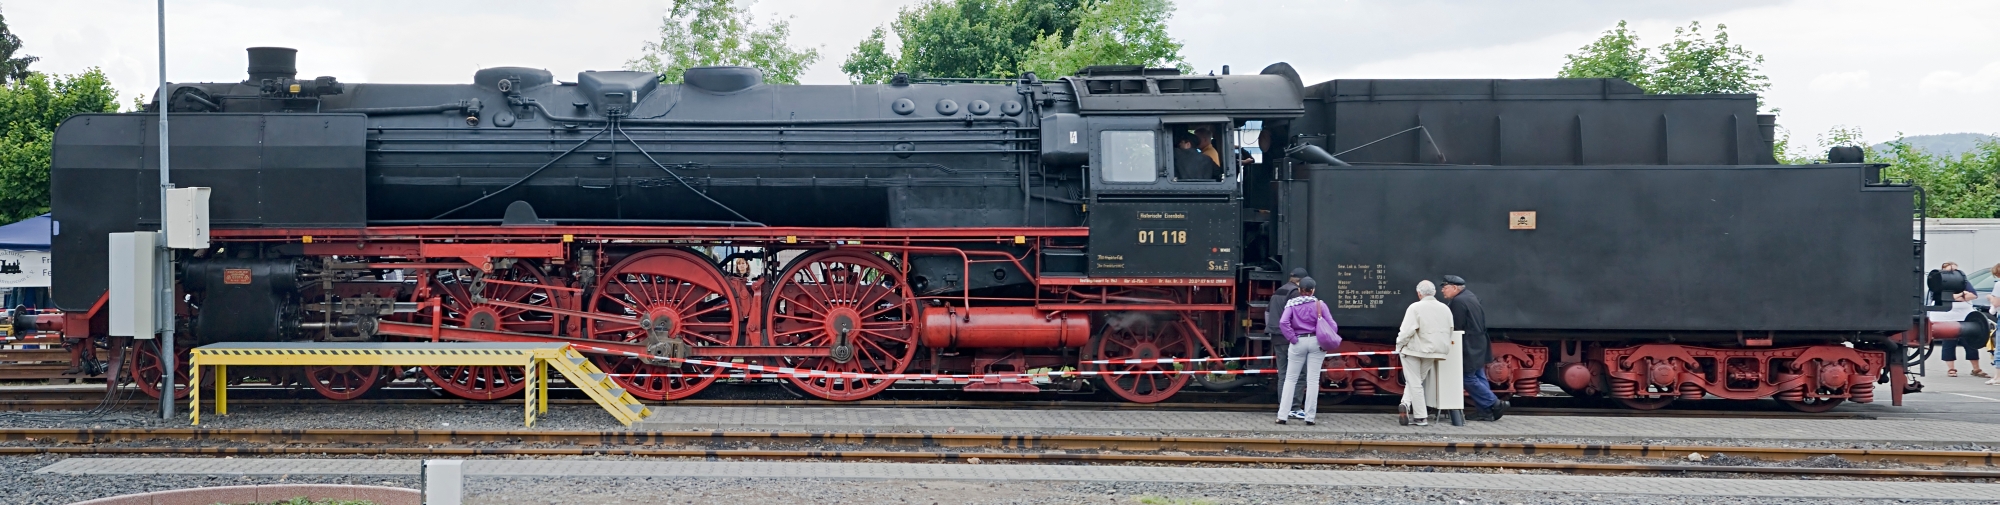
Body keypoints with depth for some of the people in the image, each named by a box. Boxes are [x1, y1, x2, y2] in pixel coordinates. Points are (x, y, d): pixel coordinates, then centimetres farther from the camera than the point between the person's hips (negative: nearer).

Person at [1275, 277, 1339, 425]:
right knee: (1313, 380, 4)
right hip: (1316, 342, 0)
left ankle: (1282, 415, 4)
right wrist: (1330, 341, 5)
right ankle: (1310, 417, 3)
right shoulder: (1319, 304, 0)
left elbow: (1284, 322, -14)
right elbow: (1332, 325, -5)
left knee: (1290, 379, 8)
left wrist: (1293, 339, -8)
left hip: (1298, 342, 0)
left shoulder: (1292, 303, 1)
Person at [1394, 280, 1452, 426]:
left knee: (1414, 383, 4)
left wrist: (1399, 345, -5)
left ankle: (1421, 418, 1)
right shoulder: (1445, 309, 5)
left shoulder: (1415, 308, -14)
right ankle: (1407, 404, 3)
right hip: (1432, 352, 5)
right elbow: (1450, 332, 14)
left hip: (1413, 350, -5)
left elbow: (1407, 331, -20)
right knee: (1416, 380, 20)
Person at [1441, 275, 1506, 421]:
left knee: (1468, 378, -4)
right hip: (1479, 345, 10)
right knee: (1479, 377, 12)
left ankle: (1495, 404, -3)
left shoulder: (1458, 302, -18)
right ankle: (1485, 411, 14)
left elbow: (1457, 328, -18)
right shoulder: (1471, 296, 13)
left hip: (1469, 348, -10)